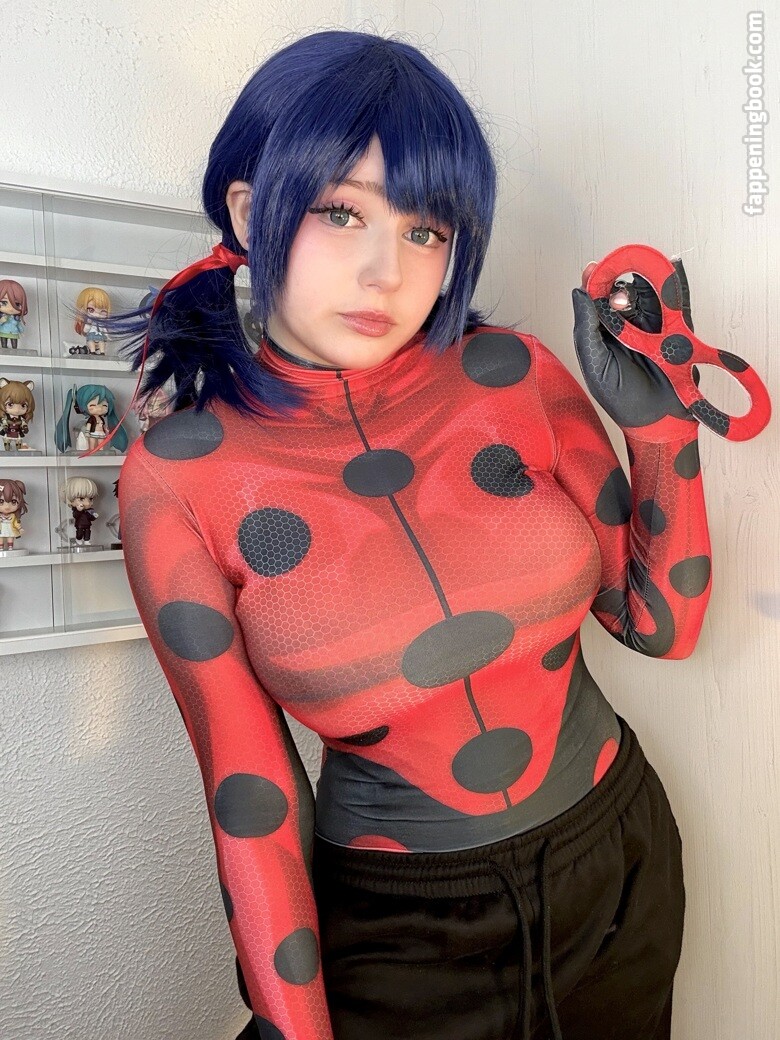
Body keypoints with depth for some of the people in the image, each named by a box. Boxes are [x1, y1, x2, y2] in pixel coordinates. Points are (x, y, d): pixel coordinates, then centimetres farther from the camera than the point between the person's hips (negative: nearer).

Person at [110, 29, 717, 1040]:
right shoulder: (179, 480, -16)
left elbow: (661, 623, -4)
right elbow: (250, 795, -12)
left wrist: (659, 423, -16)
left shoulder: (513, 375, -10)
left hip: (617, 856, 5)